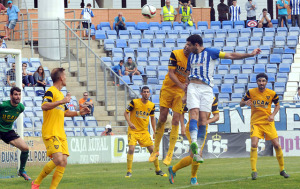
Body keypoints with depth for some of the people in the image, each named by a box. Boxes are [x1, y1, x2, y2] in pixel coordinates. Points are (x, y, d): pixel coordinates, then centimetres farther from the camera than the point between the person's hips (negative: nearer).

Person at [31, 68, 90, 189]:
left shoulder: (60, 94, 21)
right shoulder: (51, 92, -6)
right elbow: (44, 106, -25)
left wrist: (79, 113, 23)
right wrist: (61, 102, -28)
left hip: (60, 134, 9)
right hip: (51, 133, -9)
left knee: (63, 162, -2)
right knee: (58, 159, -21)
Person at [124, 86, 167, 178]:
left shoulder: (151, 105, 2)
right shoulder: (134, 102, -10)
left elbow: (152, 118, 14)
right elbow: (126, 113, -4)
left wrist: (155, 132, 8)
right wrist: (129, 123, -21)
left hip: (144, 131, 4)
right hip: (133, 130, -4)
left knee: (152, 149, 1)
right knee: (131, 149, -18)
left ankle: (158, 170, 17)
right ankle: (129, 171, -7)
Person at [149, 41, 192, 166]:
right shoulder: (175, 54, -11)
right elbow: (171, 73, -15)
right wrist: (181, 85, -29)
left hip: (181, 92, 0)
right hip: (167, 88, 0)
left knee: (176, 120, -8)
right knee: (162, 118, 0)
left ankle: (170, 154, 1)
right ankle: (156, 150, 14)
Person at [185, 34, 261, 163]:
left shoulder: (210, 52, 5)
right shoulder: (191, 56, 20)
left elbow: (231, 56, 1)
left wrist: (250, 54, -7)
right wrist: (185, 94, 17)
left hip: (206, 88, -3)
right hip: (193, 87, 3)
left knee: (203, 118, -9)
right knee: (194, 112, -20)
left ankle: (197, 152, -7)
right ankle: (194, 142, -38)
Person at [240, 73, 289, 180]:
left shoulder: (272, 93, -3)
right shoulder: (251, 92, -3)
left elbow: (277, 105, 13)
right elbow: (241, 104, 6)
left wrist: (273, 115, -5)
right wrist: (246, 102, -18)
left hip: (268, 122, 1)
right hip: (255, 122, -1)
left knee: (276, 145, -2)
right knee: (254, 145, -18)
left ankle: (282, 170, 15)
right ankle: (254, 171, -9)